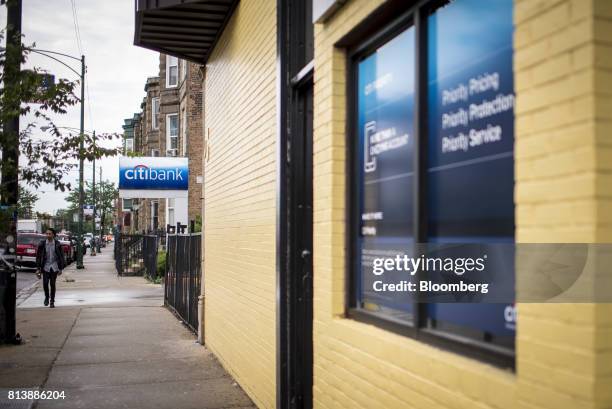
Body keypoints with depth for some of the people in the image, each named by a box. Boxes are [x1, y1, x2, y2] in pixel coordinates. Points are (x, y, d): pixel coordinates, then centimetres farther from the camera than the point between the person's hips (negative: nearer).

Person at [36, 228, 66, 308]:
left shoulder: (57, 244, -2)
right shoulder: (42, 244, -1)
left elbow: (61, 256, 3)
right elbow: (38, 256, 3)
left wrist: (60, 268, 0)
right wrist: (39, 268, 0)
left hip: (54, 267, 0)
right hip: (45, 267, 0)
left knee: (52, 284, 1)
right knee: (45, 283, -6)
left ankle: (52, 301, 13)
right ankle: (47, 297, 22)